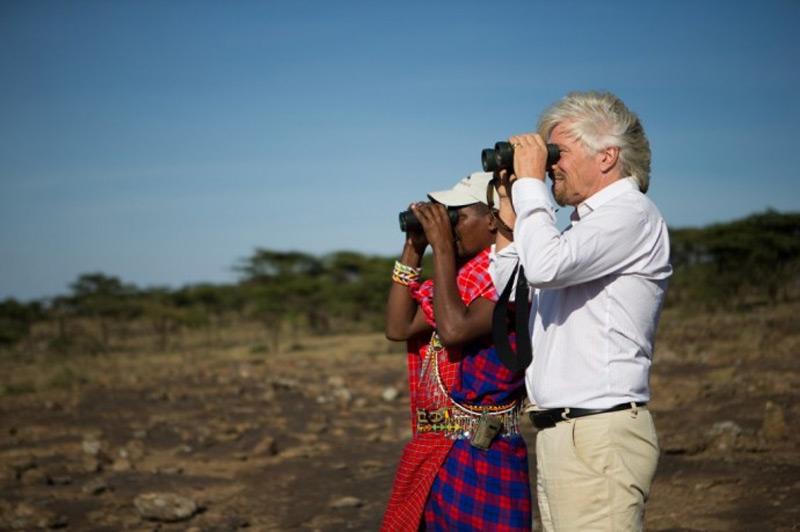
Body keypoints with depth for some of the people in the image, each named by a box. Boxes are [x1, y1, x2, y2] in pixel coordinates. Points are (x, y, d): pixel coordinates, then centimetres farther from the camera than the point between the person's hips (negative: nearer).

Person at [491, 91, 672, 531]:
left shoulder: (630, 214, -8)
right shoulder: (587, 223, 21)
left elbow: (545, 266, -23)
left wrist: (530, 180, -9)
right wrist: (509, 204, 18)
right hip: (558, 432, 9)